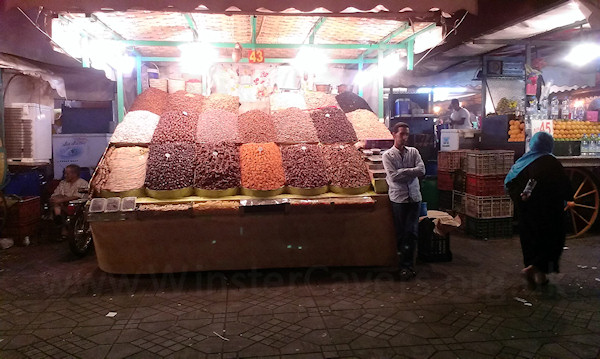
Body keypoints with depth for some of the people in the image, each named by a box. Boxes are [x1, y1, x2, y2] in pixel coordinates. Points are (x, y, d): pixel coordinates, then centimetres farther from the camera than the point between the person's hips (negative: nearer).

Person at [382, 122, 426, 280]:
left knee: (412, 232, 1)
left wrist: (402, 172, -10)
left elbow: (422, 170, -6)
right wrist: (411, 172, -7)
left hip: (414, 196, 2)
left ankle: (406, 265, 9)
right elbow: (393, 176, -13)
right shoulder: (388, 155, -1)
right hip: (398, 197, -2)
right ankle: (407, 265, 15)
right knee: (401, 233, 3)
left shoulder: (414, 152, 7)